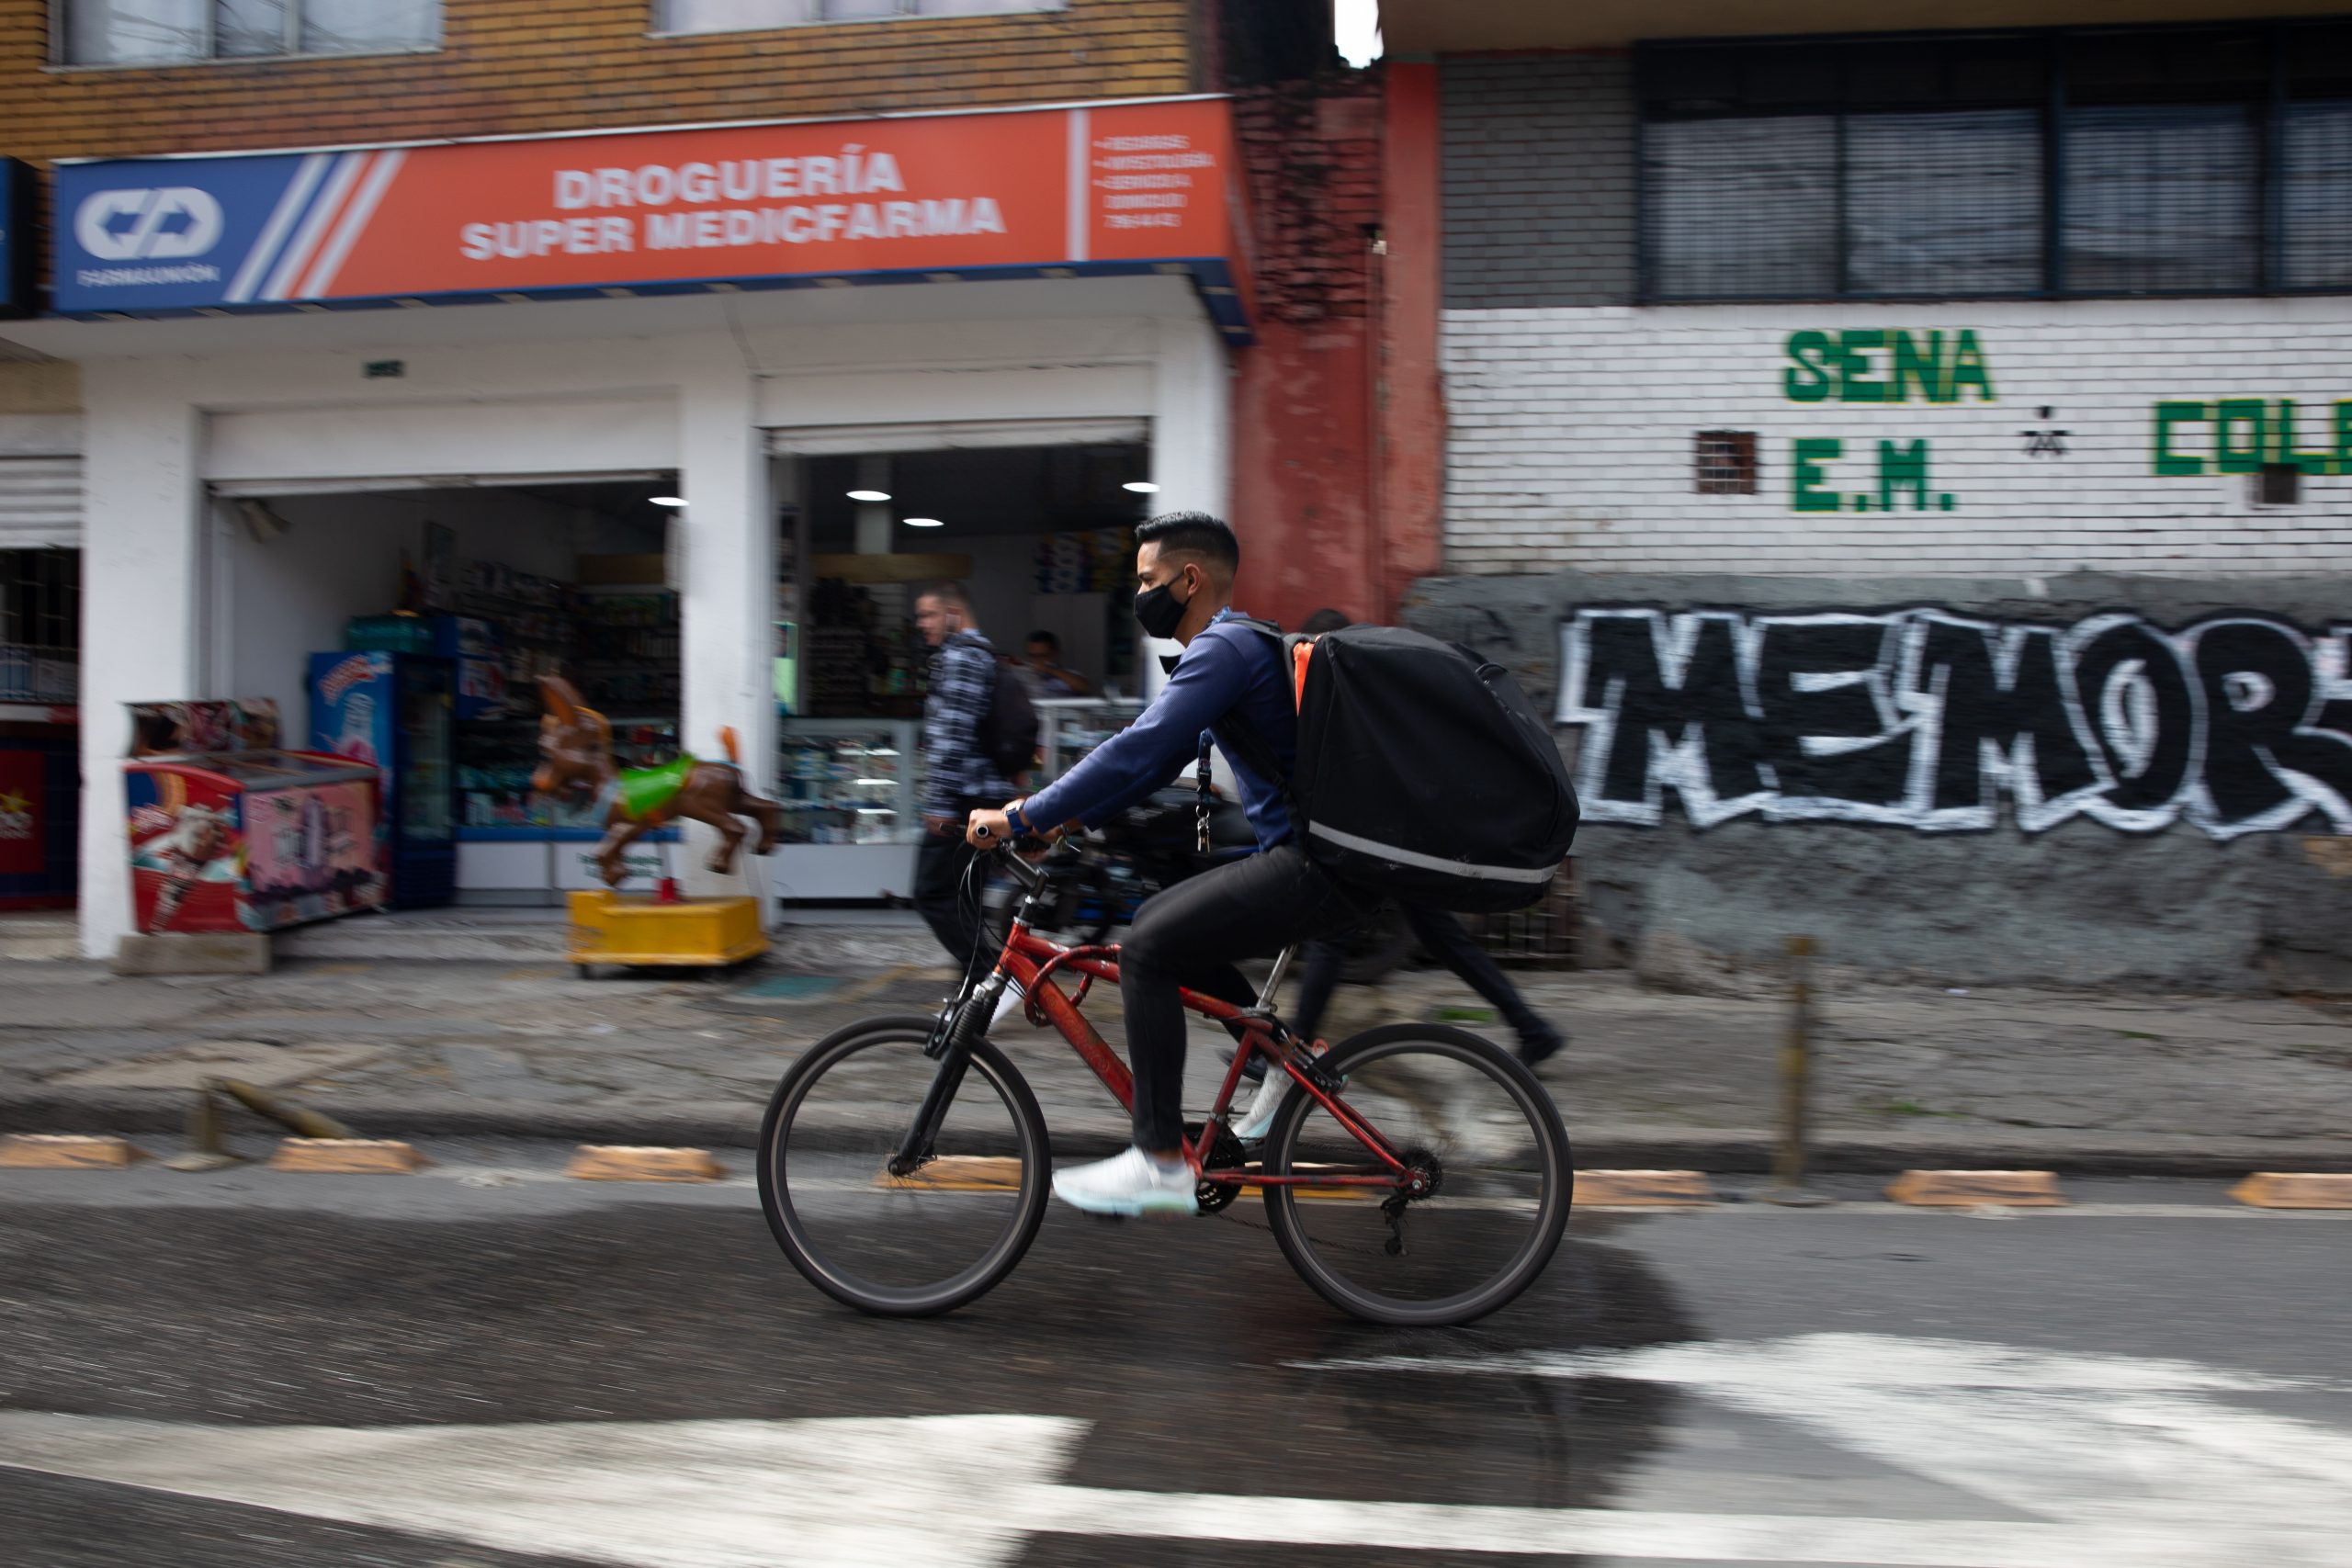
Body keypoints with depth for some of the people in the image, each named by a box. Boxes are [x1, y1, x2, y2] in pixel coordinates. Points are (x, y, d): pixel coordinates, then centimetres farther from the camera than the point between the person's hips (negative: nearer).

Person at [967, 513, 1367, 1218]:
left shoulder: (1224, 648, -13)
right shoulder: (1235, 645, 20)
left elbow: (1137, 751, -23)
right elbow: (1154, 756, 23)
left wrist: (1021, 818, -19)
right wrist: (1067, 815, 15)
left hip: (1315, 867, -10)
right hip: (1302, 853, 10)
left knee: (1147, 950, -15)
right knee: (1157, 920, 17)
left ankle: (1161, 1164, -12)